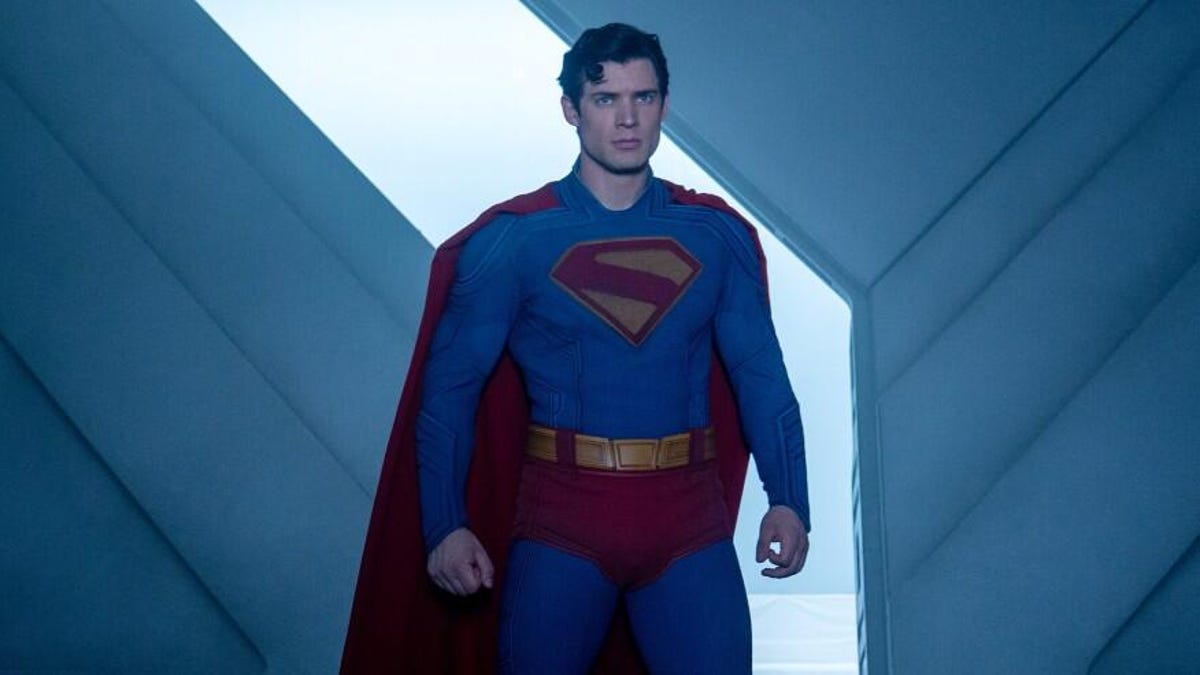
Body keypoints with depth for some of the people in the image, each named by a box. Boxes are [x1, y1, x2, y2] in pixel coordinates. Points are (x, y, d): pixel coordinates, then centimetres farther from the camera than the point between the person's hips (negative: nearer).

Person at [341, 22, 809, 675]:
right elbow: (449, 388, -2)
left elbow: (760, 374, 7)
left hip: (689, 518, 2)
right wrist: (446, 524, -11)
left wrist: (787, 498, -5)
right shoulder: (511, 239, -1)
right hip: (561, 520, -1)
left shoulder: (716, 234, 6)